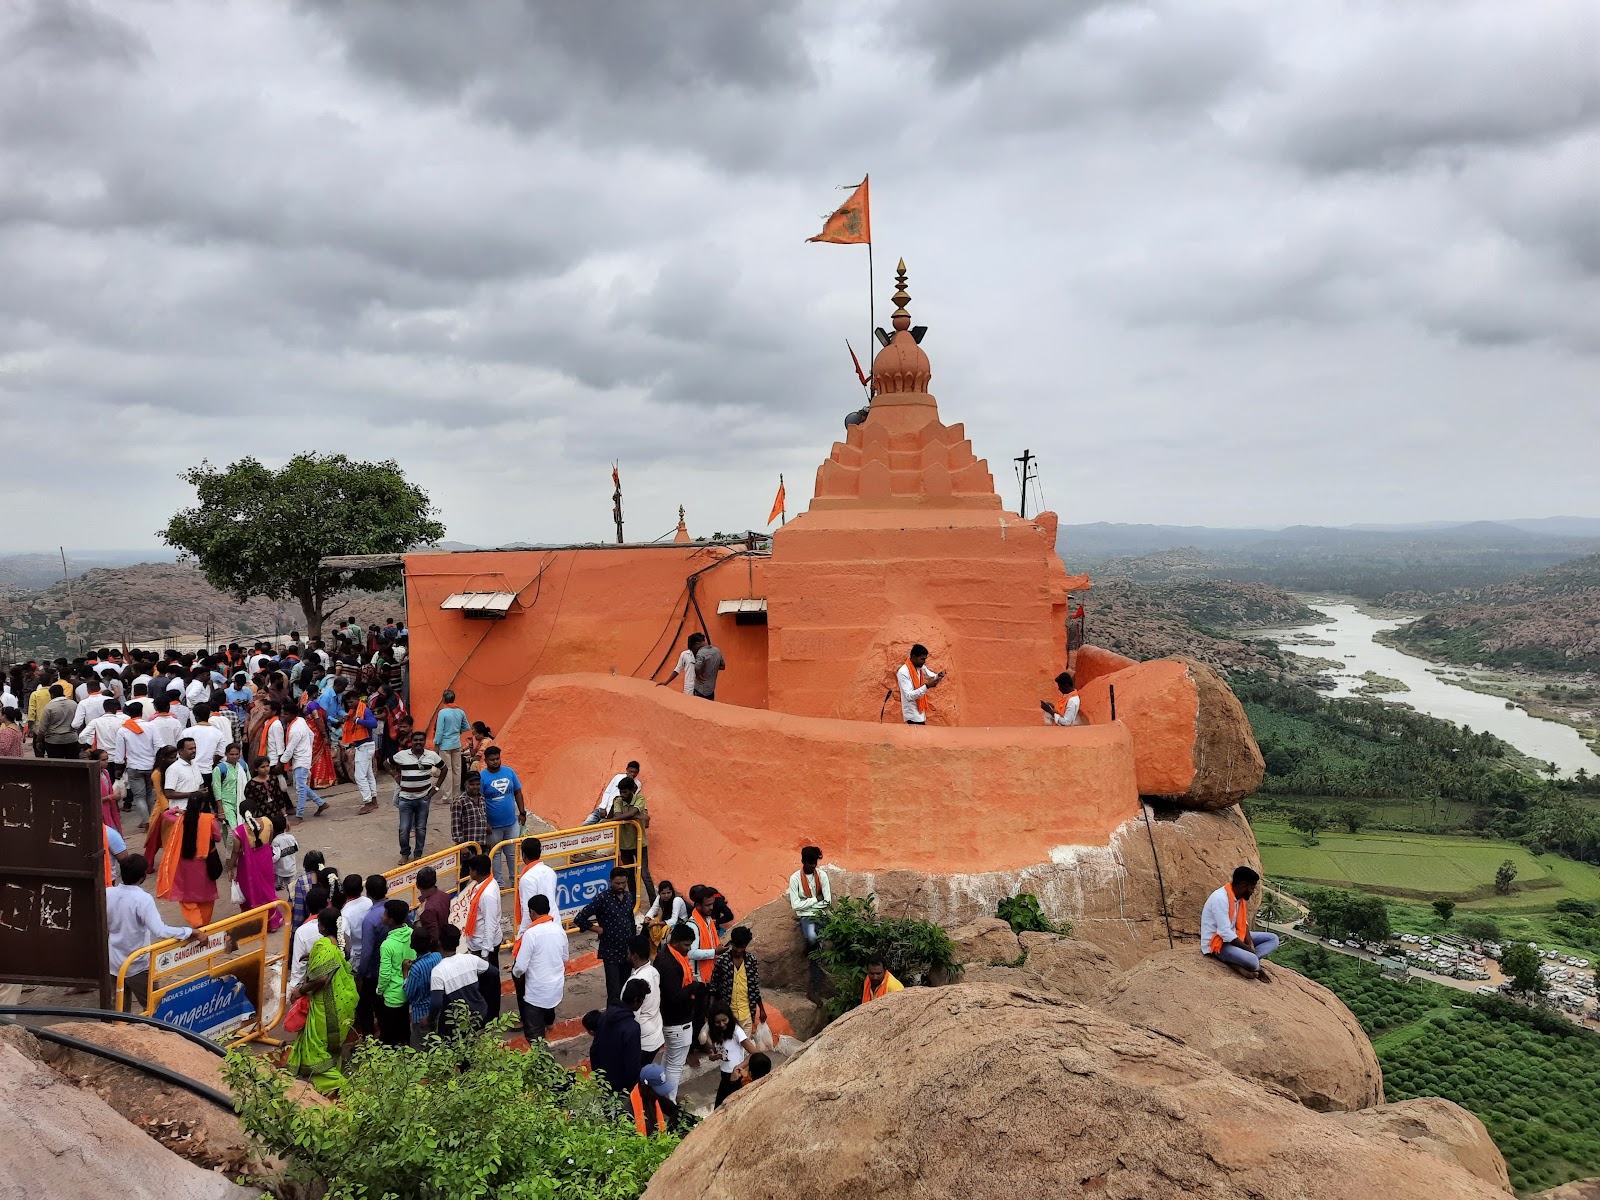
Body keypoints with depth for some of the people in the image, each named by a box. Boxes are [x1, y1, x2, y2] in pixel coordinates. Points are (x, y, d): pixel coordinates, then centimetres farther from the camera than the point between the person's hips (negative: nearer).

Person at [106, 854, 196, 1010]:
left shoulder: (108, 893, -7)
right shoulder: (143, 899, -23)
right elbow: (160, 931, -31)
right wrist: (190, 932, -26)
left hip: (113, 963, 5)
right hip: (137, 965, -5)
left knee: (121, 1008, 18)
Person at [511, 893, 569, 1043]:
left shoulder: (531, 933, -21)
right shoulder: (559, 929, -2)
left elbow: (521, 966, -18)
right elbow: (565, 958, 12)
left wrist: (516, 974, 3)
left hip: (537, 991, -6)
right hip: (557, 987, 6)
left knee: (534, 1034, 0)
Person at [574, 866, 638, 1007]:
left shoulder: (629, 896, 4)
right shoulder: (602, 899, -15)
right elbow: (579, 919, -17)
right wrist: (598, 929, -10)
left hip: (627, 951, 6)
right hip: (611, 952, -6)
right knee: (614, 993, -6)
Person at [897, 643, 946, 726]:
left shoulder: (921, 667, 4)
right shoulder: (903, 672, -21)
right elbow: (909, 696, -25)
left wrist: (939, 676, -18)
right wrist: (927, 686, -33)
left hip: (920, 711, 8)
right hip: (912, 714, -8)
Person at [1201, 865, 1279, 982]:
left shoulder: (1239, 897, 3)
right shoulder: (1220, 898, -26)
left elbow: (1243, 923, 10)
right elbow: (1225, 933, -27)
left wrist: (1250, 942, -7)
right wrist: (1248, 948, -17)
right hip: (1217, 942, -10)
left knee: (1273, 938, 2)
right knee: (1253, 961, -34)